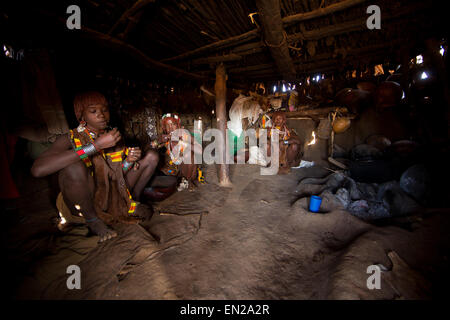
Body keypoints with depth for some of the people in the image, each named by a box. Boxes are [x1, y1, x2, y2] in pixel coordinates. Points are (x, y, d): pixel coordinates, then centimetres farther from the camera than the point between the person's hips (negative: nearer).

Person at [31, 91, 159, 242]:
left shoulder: (115, 136, 1)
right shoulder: (70, 139, -13)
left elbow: (118, 173, 5)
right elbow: (37, 169, -32)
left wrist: (129, 161, -19)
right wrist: (96, 145, -35)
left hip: (114, 193, 4)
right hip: (85, 202, -3)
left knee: (152, 156, -2)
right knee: (74, 166, -35)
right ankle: (92, 219, -9)